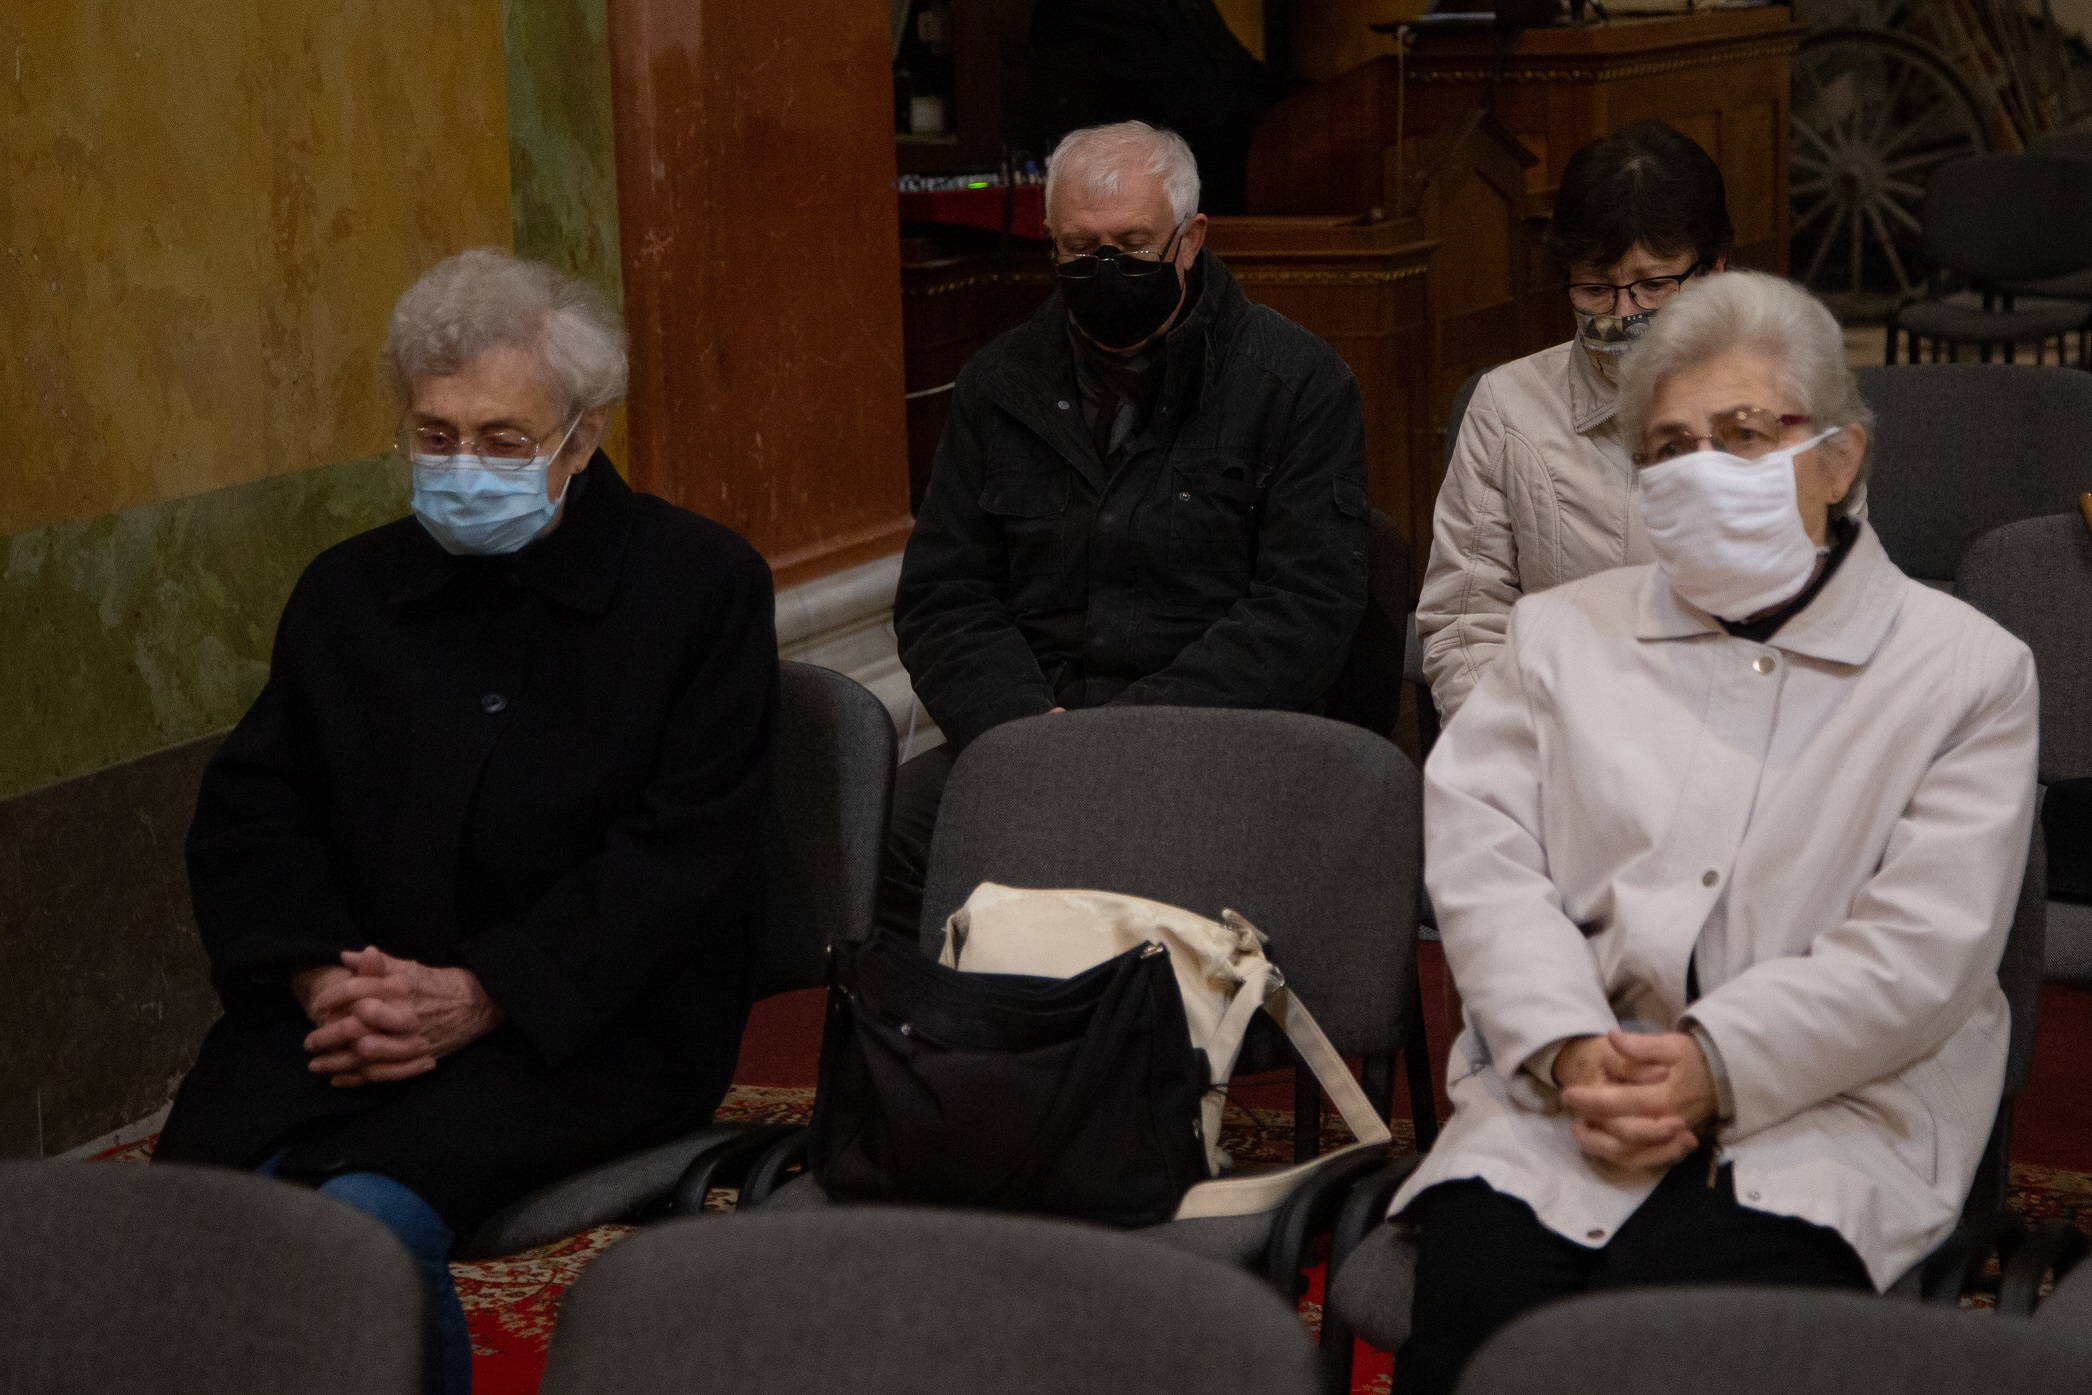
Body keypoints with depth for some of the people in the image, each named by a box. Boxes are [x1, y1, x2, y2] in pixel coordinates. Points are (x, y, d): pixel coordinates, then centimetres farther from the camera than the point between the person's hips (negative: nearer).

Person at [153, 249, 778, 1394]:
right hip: (350, 999, 4)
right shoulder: (348, 590, 16)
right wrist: (321, 976, -8)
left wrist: (477, 997, -15)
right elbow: (247, 813, 13)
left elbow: (680, 849, -6)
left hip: (588, 1022, -4)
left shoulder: (703, 584, 1)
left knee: (368, 1213, -30)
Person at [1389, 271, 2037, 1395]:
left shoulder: (1967, 670, 9)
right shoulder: (1563, 634, 20)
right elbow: (1480, 859, 6)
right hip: (1561, 1092, 2)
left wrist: (1716, 1067, -14)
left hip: (1823, 1105, -2)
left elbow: (1921, 952, -2)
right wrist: (1571, 1048, -12)